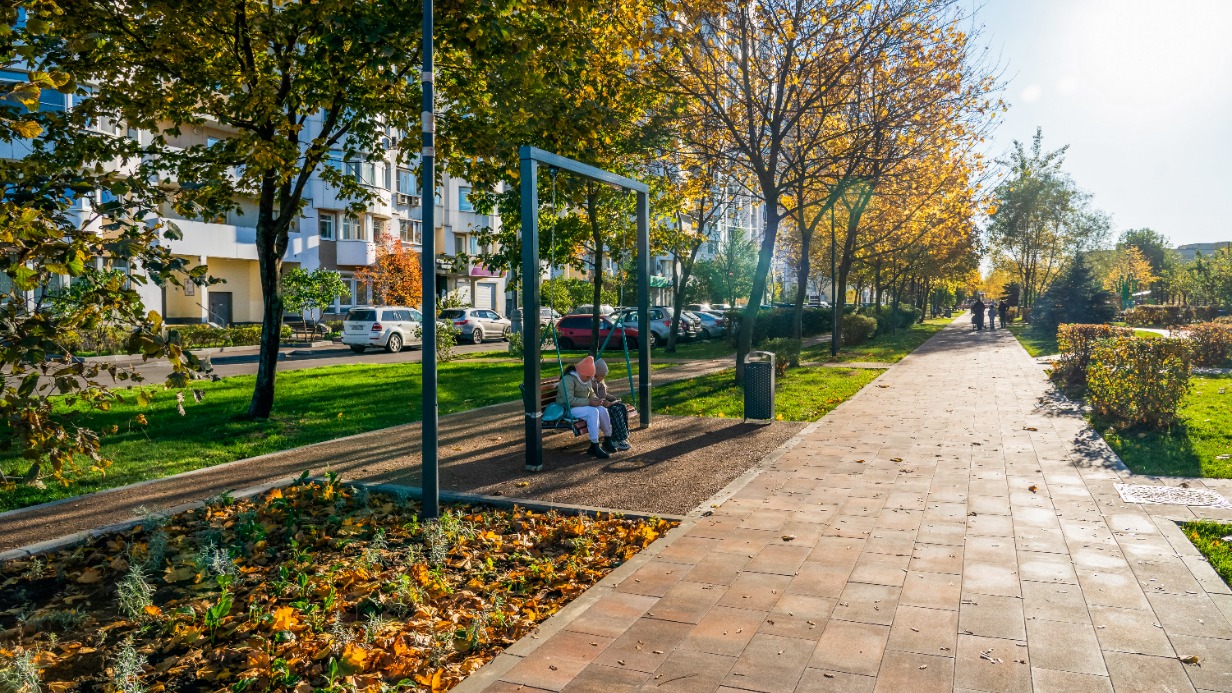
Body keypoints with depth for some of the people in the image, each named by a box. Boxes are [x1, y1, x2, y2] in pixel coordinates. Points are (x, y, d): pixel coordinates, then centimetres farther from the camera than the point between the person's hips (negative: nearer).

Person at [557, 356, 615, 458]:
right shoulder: (568, 379, -18)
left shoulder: (586, 380, 12)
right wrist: (589, 402, -27)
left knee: (603, 410, -17)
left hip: (583, 406, 9)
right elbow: (569, 400, -27)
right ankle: (595, 447, -32)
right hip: (569, 408, -9)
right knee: (593, 412, -32)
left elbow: (591, 393, 24)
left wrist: (595, 400, -1)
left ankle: (608, 441, -6)